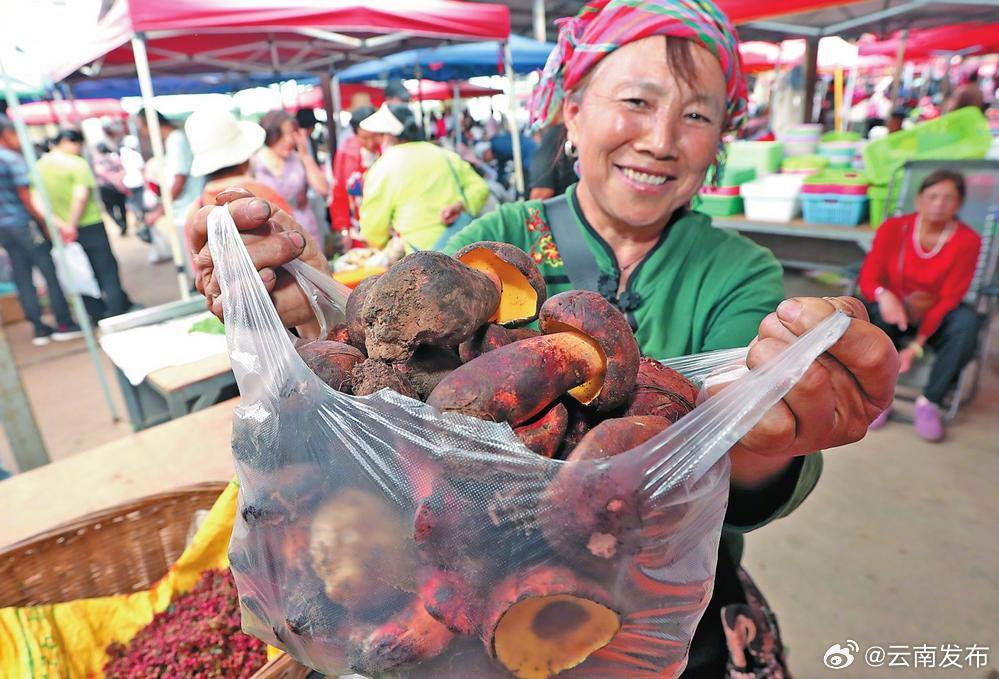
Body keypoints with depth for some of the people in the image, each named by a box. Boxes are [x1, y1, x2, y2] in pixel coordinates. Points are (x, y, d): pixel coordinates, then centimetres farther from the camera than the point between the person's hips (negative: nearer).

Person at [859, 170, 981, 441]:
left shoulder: (967, 240, -12)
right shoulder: (893, 228, -10)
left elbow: (949, 299, -16)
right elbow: (868, 278, -13)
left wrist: (916, 346, -25)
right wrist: (884, 296, -39)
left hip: (935, 319, 0)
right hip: (895, 314, 1)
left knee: (967, 320, -32)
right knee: (867, 309, -31)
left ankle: (929, 401, -22)